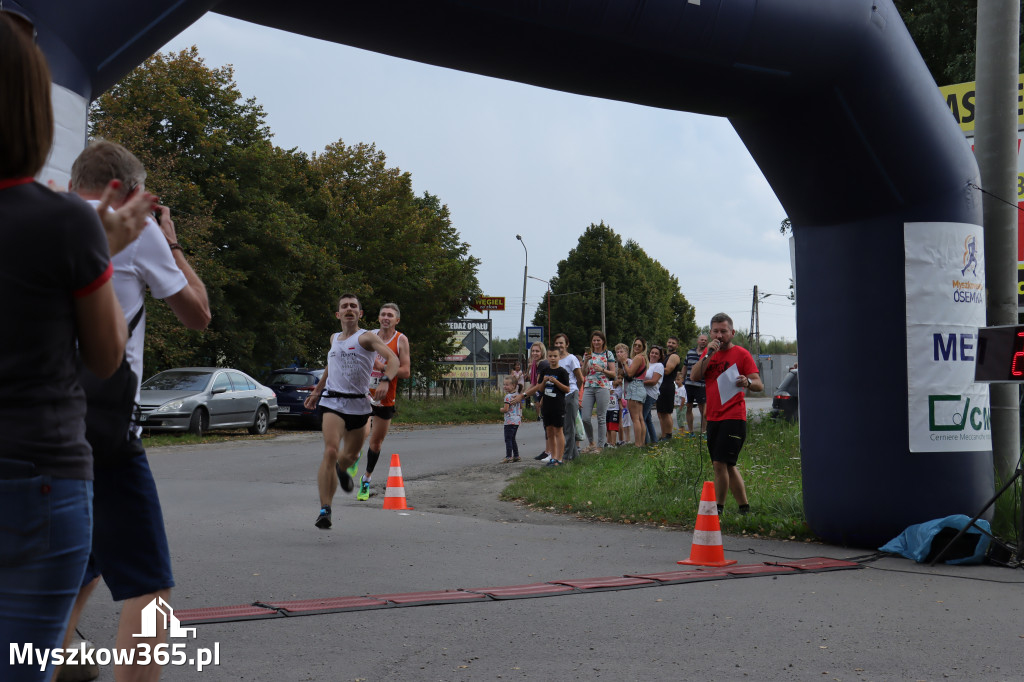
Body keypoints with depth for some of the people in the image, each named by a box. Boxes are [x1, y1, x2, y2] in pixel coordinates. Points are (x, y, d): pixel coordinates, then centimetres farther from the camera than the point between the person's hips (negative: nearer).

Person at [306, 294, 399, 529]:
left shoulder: (366, 337, -3)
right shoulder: (334, 338, 13)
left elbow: (392, 358, -17)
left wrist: (385, 380, -36)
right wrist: (317, 391, 31)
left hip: (359, 404, -1)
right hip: (333, 402, 1)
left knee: (350, 456, 17)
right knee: (330, 452, -20)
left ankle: (341, 470, 56)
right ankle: (325, 510, -21)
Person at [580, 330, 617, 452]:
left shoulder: (608, 354, 5)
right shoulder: (588, 354, 13)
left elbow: (613, 374, 4)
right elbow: (584, 373, 9)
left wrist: (602, 370, -12)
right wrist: (586, 361, -6)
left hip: (602, 387, -3)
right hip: (588, 387, 3)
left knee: (601, 418, -1)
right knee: (585, 418, -4)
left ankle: (600, 445, 7)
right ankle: (591, 442, 16)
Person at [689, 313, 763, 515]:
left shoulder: (741, 354, -4)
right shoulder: (708, 352, 14)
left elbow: (759, 385, -11)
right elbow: (694, 376, -1)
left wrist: (747, 382, -33)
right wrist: (709, 354, -10)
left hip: (733, 417, -7)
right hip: (713, 417, 7)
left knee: (720, 463, -14)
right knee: (728, 466, 12)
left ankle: (718, 509, -5)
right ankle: (744, 508, 22)